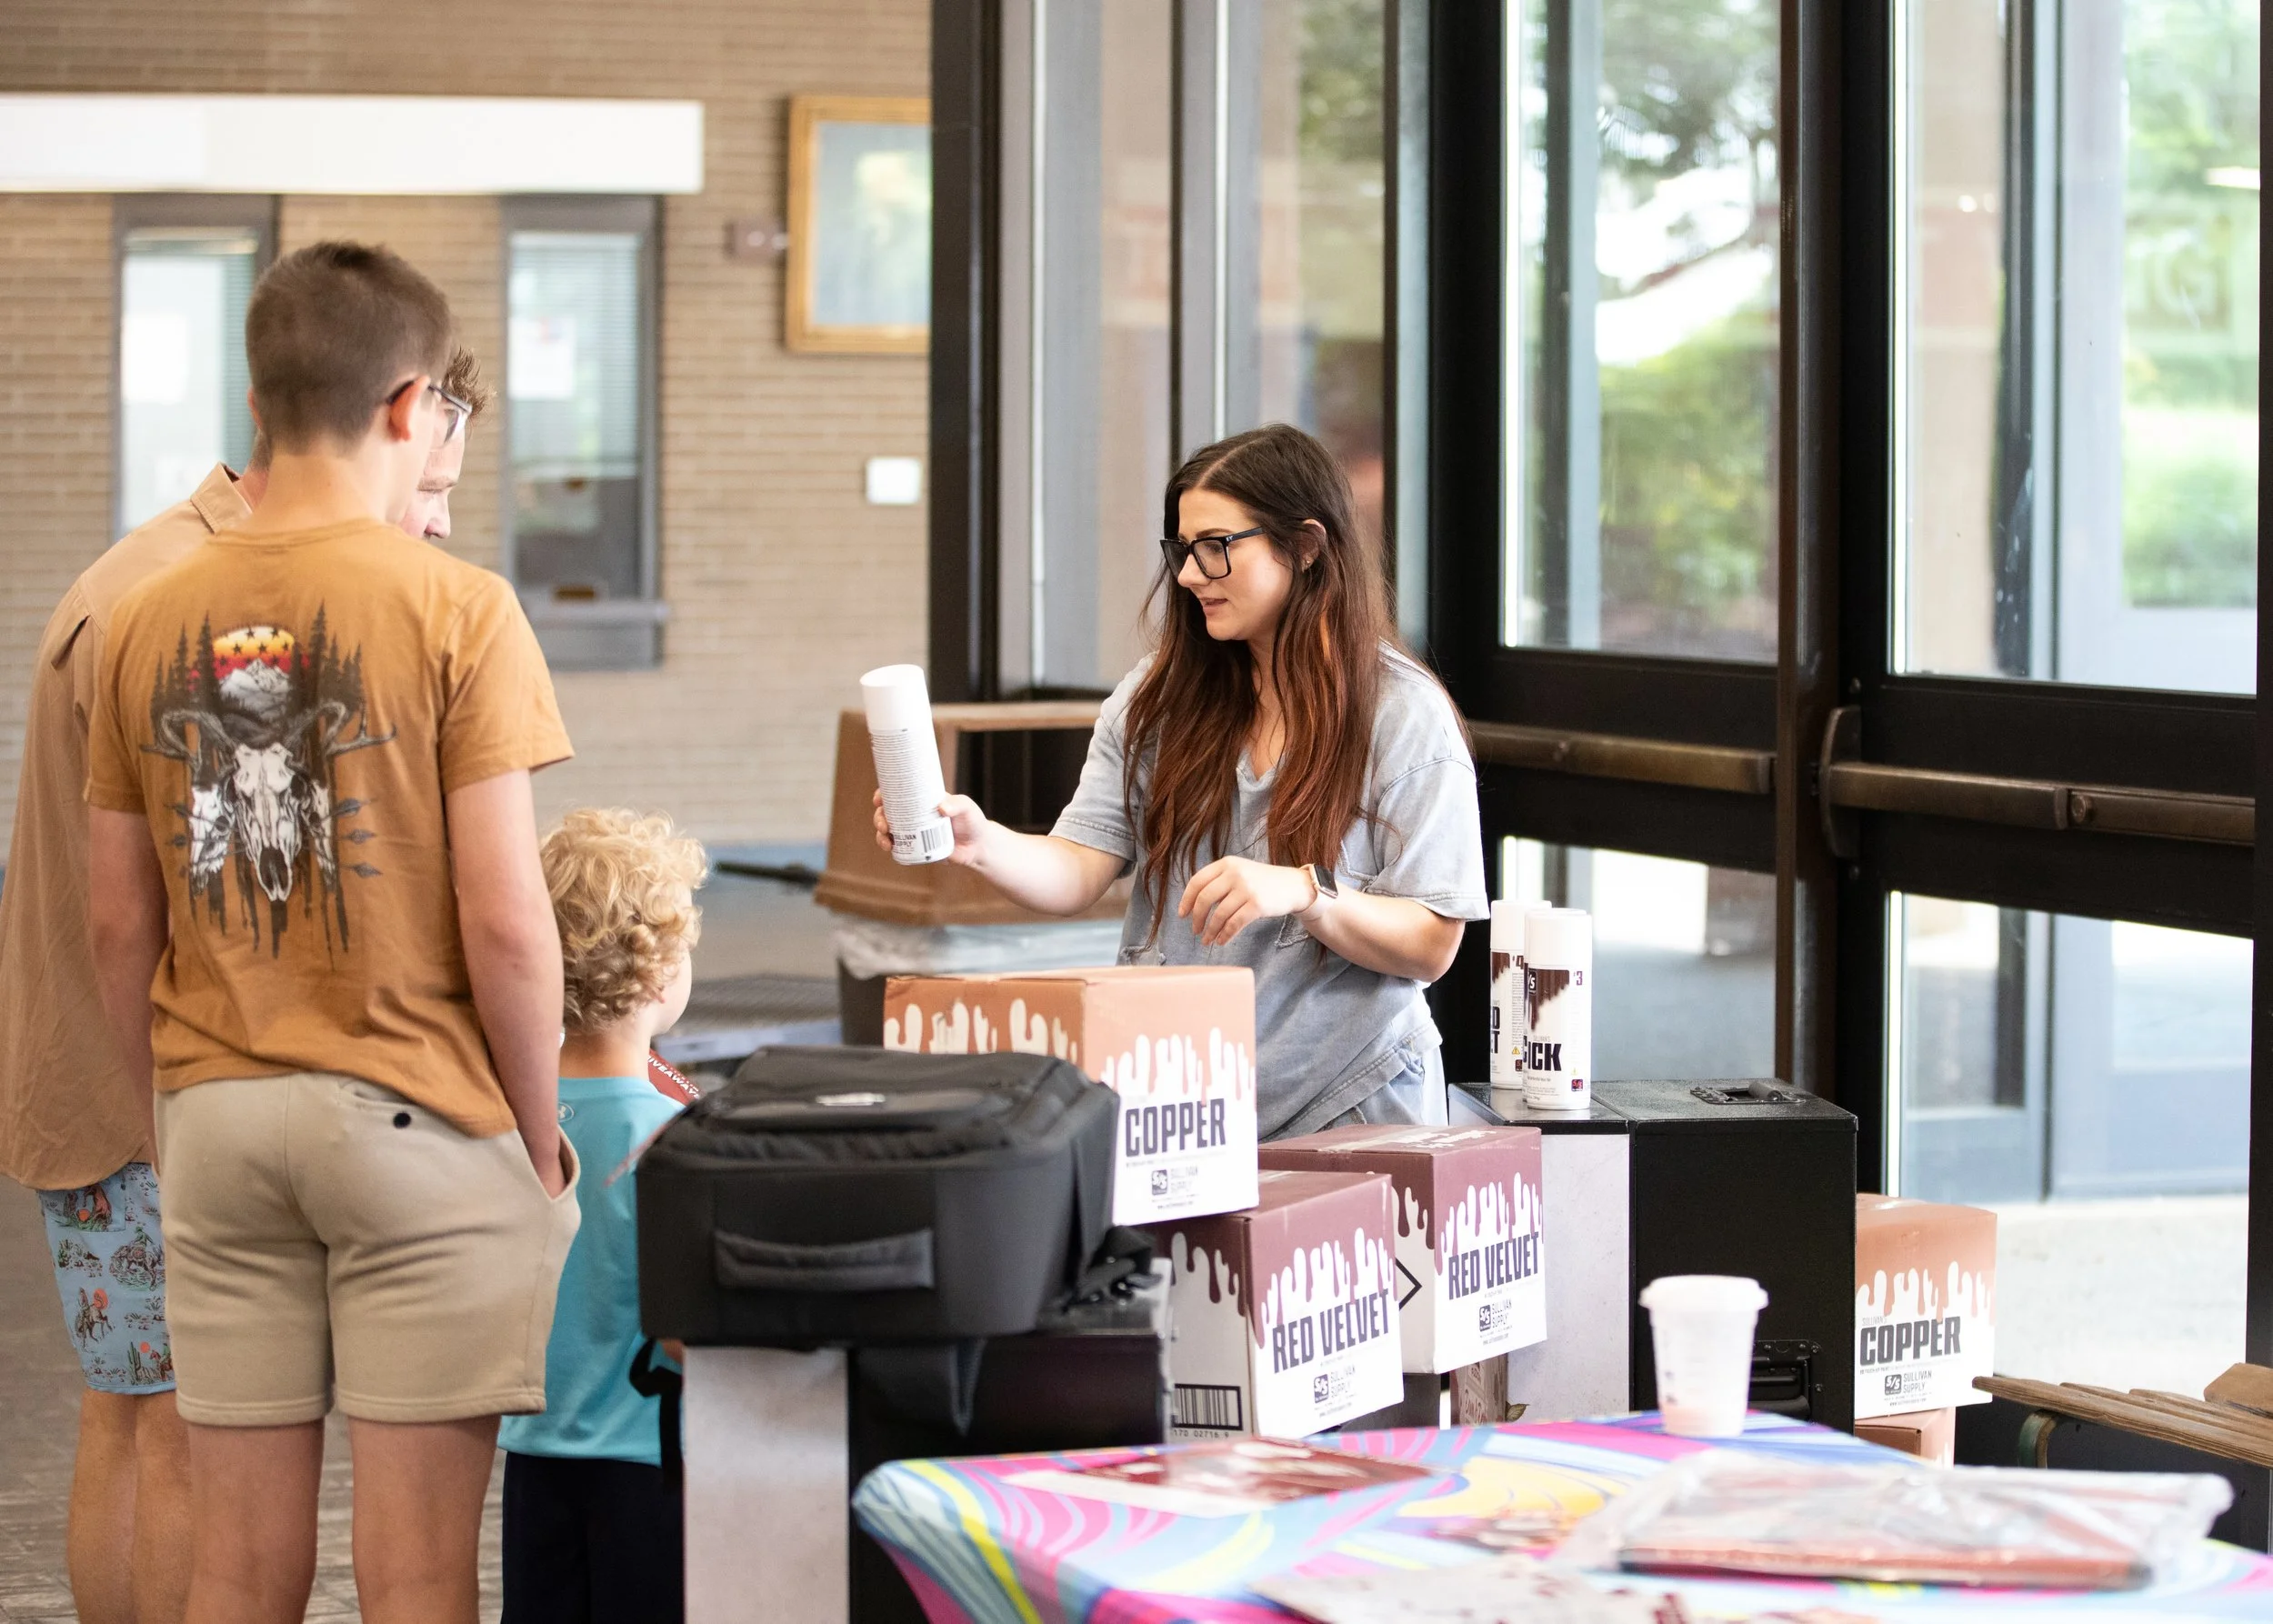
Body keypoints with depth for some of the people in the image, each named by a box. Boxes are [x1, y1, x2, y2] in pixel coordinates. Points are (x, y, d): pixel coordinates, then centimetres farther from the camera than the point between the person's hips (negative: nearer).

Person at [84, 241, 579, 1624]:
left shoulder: (153, 620, 5)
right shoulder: (454, 610, -10)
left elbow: (120, 928, 8)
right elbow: (505, 923, -12)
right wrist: (541, 1137, 0)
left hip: (217, 1125, 5)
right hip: (417, 1119, -4)